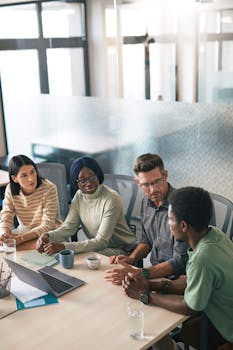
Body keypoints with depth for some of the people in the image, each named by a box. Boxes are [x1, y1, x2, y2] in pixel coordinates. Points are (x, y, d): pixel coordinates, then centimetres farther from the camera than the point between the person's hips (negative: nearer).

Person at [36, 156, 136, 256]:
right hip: (97, 246, 6)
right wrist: (48, 236, -25)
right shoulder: (79, 196, 0)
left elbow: (101, 241, -26)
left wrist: (63, 247, -33)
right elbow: (68, 228, -3)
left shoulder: (111, 199, -23)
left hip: (120, 249, -6)